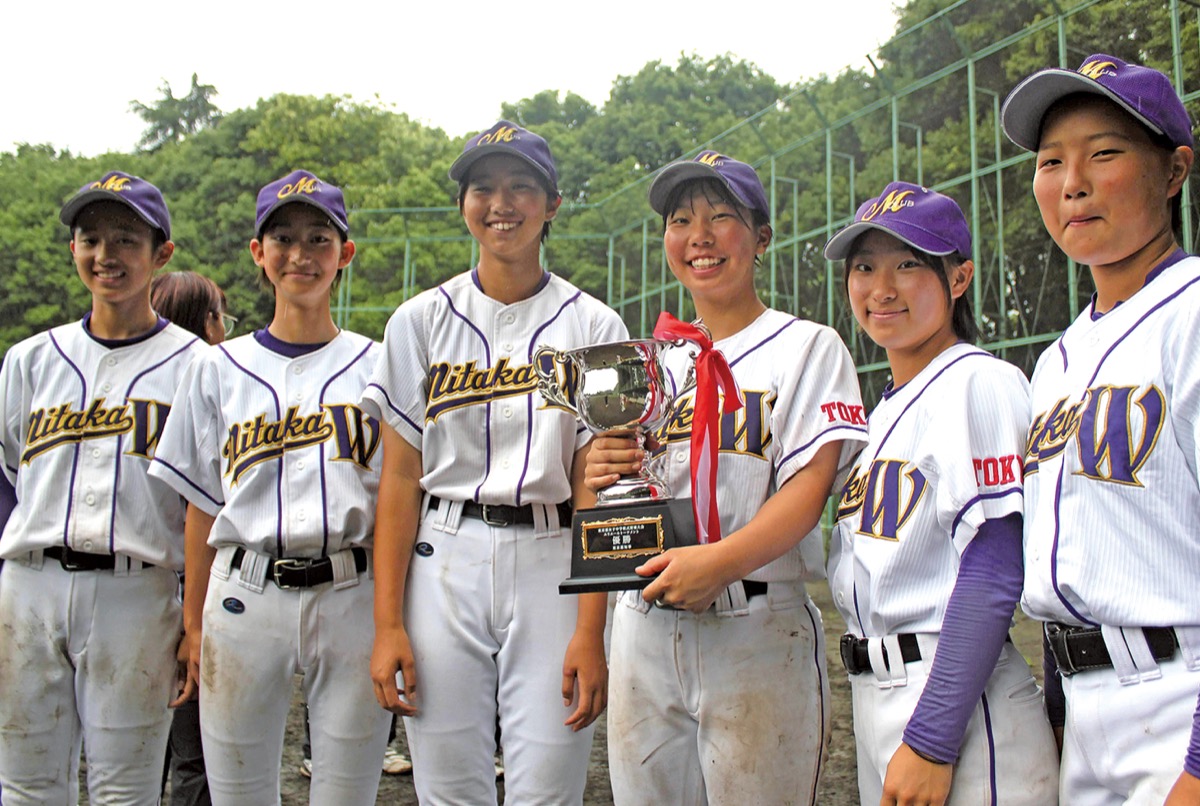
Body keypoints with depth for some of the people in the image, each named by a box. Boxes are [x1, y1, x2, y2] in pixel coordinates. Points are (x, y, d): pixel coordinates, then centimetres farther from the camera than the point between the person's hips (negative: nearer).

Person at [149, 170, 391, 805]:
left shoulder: (376, 367, 5)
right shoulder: (218, 370, 9)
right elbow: (202, 508, 10)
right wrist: (193, 625, 8)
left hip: (351, 596, -1)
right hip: (244, 598, 1)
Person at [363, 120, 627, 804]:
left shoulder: (592, 327, 3)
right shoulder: (421, 321, 7)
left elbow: (595, 486, -3)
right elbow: (400, 478, 4)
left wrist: (590, 631, -11)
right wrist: (388, 624, -3)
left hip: (550, 568, -1)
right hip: (443, 568, 1)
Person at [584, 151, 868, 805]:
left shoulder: (807, 346, 2)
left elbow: (809, 488, -10)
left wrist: (722, 560, -26)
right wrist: (597, 475, -7)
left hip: (757, 630, -4)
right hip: (643, 626, 5)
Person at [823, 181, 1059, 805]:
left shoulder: (979, 383, -11)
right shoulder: (886, 408, 16)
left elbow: (992, 571, -19)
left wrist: (930, 741, -22)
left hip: (953, 700, -8)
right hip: (874, 693, 8)